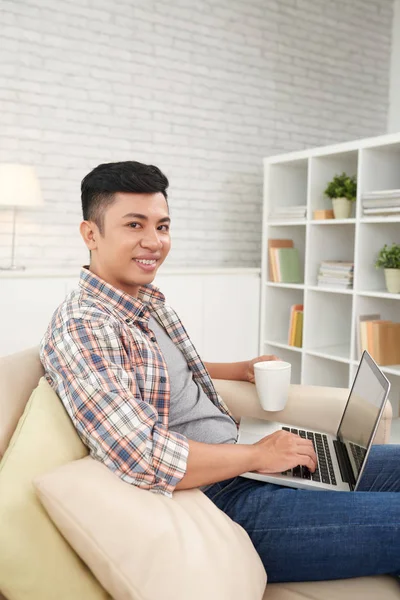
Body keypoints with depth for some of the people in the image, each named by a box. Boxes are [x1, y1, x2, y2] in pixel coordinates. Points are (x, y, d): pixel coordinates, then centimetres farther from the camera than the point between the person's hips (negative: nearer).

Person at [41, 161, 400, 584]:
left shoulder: (150, 303, 9)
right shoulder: (80, 330, -20)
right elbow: (144, 460, -27)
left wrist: (242, 370, 16)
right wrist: (257, 455, -16)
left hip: (237, 465, 9)